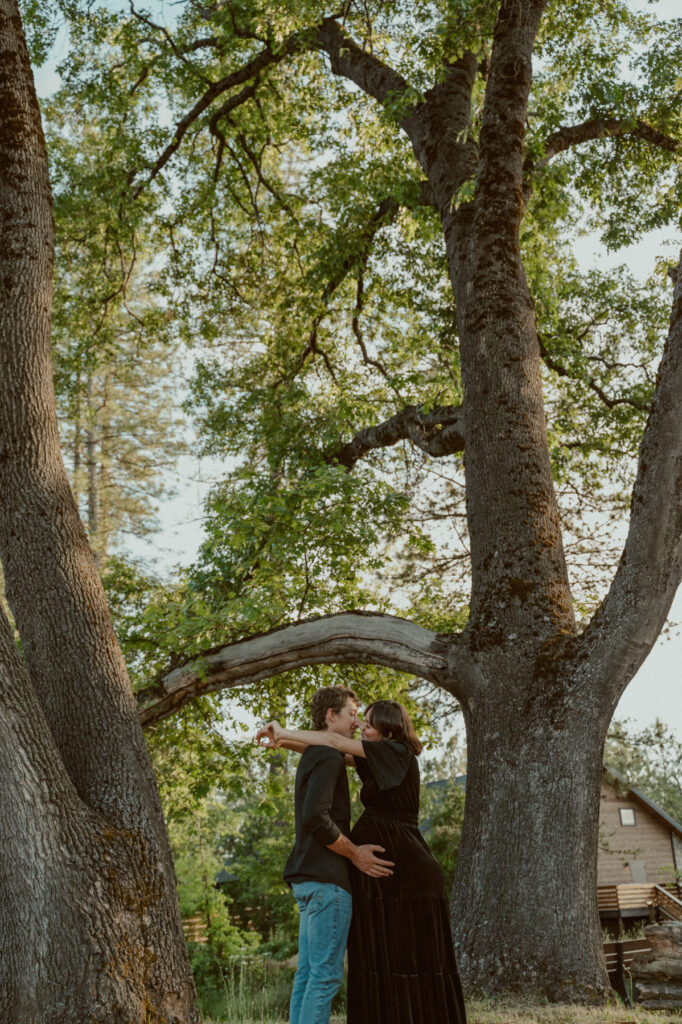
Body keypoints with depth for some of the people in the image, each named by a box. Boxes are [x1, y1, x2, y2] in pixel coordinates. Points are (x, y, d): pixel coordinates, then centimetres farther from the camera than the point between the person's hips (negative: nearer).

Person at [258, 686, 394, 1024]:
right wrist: (355, 853, -13)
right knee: (326, 974, -8)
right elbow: (316, 818, -23)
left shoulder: (312, 758, 20)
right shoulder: (328, 757, -12)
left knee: (307, 973, 9)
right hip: (326, 879, -10)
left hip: (309, 879, 10)